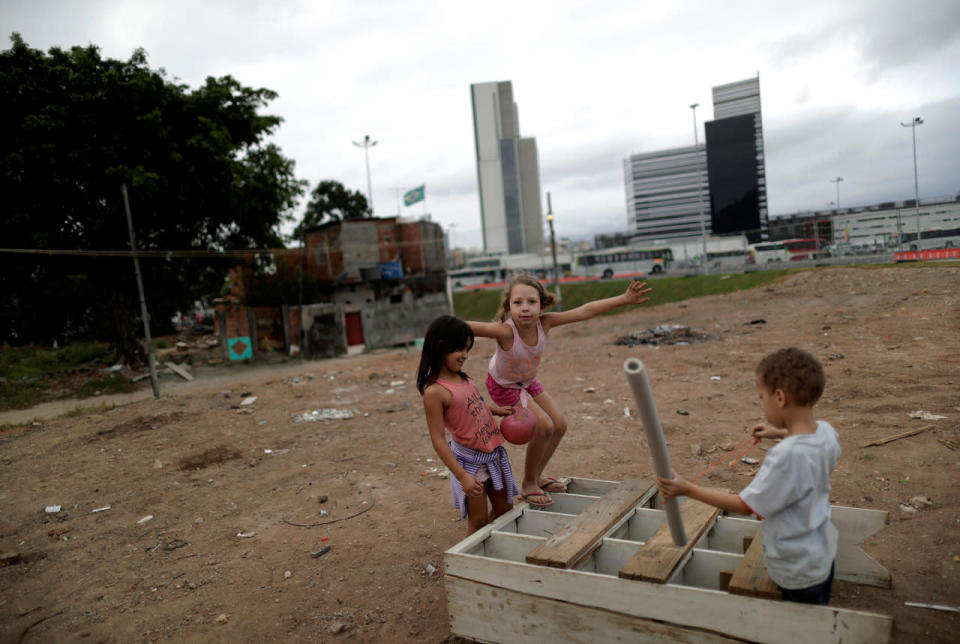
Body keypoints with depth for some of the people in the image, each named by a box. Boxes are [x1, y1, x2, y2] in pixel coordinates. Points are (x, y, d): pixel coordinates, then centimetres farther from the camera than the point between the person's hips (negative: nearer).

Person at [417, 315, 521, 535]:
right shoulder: (434, 391, -22)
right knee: (478, 521, 4)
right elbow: (438, 440, -21)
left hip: (493, 454, 8)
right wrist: (462, 476, -23)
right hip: (470, 461, -8)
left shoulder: (462, 378, 1)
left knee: (505, 511, 19)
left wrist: (496, 410, 5)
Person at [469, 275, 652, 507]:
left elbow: (586, 311, -25)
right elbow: (469, 327, -48)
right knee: (544, 427, -16)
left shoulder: (544, 323, -25)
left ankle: (537, 475, 29)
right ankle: (528, 485, 6)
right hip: (503, 385, -6)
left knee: (559, 425, 7)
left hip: (527, 382, 7)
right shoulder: (505, 331, -39)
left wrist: (624, 299, -25)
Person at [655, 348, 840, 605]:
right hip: (823, 554, 8)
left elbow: (745, 506, -25)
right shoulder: (826, 432, -12)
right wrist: (781, 433, 16)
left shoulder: (786, 455, -35)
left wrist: (688, 490, -22)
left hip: (798, 570, -8)